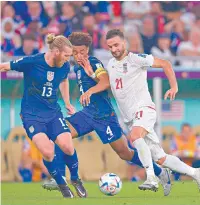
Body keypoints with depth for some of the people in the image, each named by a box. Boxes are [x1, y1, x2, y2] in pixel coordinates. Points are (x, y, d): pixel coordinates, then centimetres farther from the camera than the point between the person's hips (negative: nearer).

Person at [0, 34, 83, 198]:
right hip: (32, 115, -4)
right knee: (47, 152, -22)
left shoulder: (64, 66, -4)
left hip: (53, 112, 4)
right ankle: (62, 185, 2)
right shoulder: (31, 62, -19)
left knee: (68, 148, -14)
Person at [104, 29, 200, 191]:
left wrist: (174, 87, -12)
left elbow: (165, 64, -5)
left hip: (144, 109, -7)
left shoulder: (135, 59, -6)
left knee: (135, 137, -37)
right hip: (129, 117, 7)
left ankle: (151, 178, -38)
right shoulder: (110, 65, 14)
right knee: (160, 159, 4)